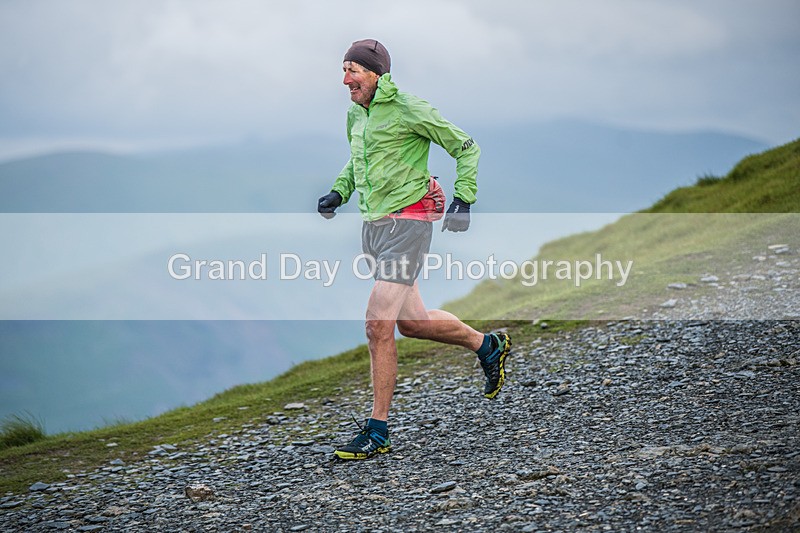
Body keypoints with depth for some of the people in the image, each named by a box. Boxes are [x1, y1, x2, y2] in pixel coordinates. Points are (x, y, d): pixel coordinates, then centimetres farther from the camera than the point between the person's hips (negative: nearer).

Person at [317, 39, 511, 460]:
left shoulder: (409, 109, -12)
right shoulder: (356, 114, 11)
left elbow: (466, 147, -5)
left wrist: (463, 200, -14)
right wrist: (338, 192, 12)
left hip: (407, 223, -9)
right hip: (372, 225, 9)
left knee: (378, 326, -14)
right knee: (411, 321, 16)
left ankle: (378, 433, -7)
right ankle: (487, 346, 40)